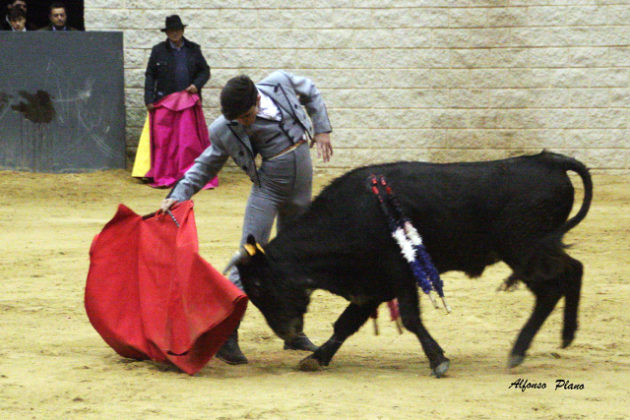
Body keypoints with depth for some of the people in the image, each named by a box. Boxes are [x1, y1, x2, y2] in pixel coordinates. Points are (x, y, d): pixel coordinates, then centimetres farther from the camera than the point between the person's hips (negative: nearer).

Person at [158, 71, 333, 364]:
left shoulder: (280, 83, -8)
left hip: (301, 186, 4)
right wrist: (178, 195, -11)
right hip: (268, 185, -4)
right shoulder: (227, 129, -13)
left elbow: (311, 93, 13)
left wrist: (321, 129, 6)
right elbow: (207, 165, -2)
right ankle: (227, 337, -11)